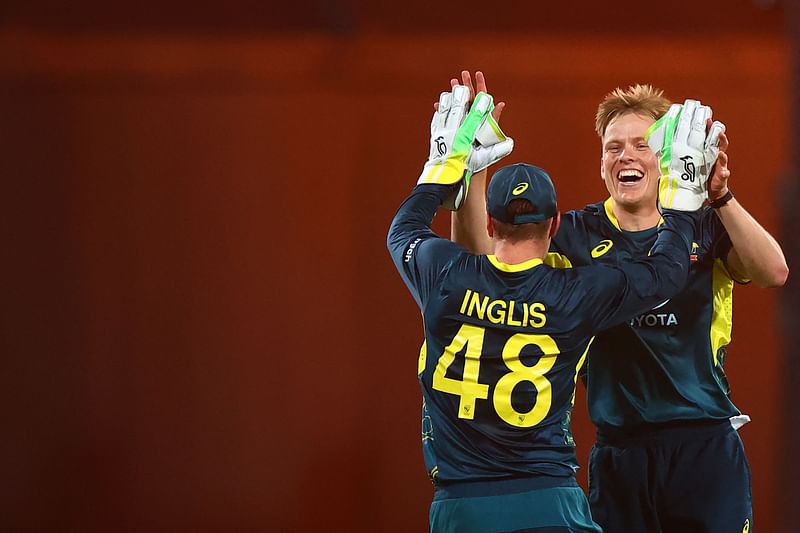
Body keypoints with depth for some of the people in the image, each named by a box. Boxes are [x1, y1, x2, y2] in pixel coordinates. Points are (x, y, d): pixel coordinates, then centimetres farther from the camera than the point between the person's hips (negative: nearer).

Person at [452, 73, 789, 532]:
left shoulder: (704, 226, 0)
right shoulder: (580, 236, 5)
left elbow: (773, 272, -18)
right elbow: (480, 252, -5)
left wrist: (720, 196, -32)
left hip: (705, 446, -2)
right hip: (619, 454, 2)